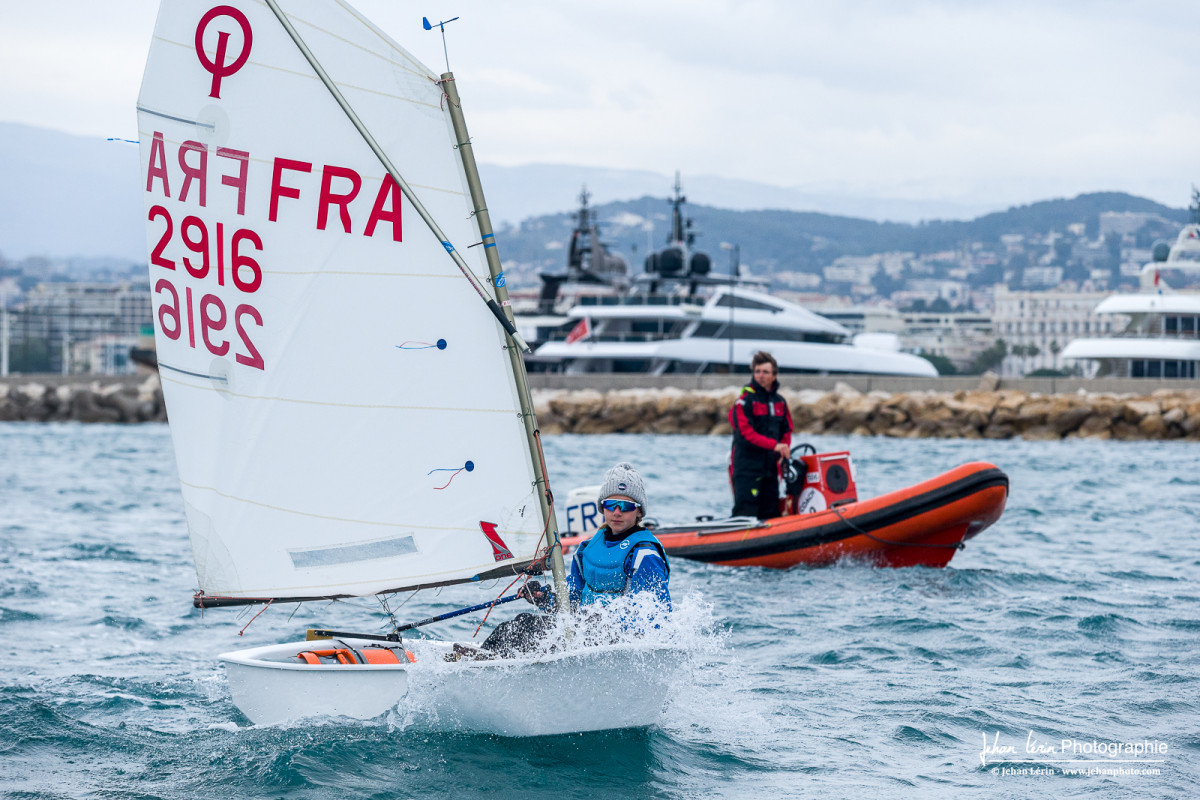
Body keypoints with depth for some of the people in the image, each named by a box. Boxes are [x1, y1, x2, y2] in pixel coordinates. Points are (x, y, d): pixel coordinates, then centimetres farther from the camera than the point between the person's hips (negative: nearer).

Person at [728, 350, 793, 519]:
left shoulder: (780, 402, 13)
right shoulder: (745, 400, -7)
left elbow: (786, 431, 18)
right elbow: (745, 433, -16)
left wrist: (784, 450, -2)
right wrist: (774, 445, -24)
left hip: (770, 467, 7)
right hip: (747, 467, -7)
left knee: (771, 516, 6)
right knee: (745, 515, -11)